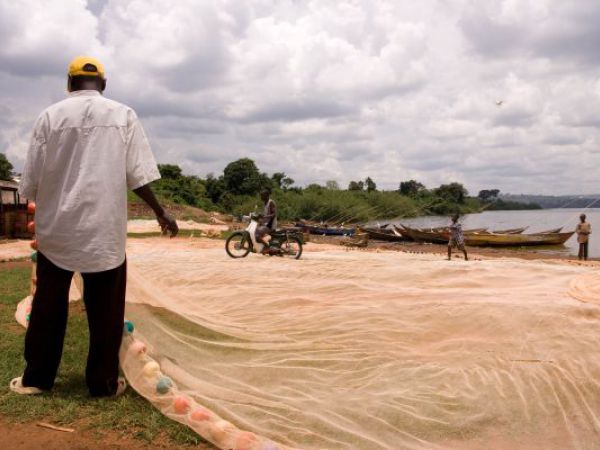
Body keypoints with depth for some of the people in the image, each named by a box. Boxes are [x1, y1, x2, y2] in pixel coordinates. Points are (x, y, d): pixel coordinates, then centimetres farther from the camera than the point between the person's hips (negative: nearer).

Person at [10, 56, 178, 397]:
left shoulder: (51, 115, 3)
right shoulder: (123, 115, 1)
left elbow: (32, 178, 2)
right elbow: (138, 175, -4)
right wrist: (161, 212, 6)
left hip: (56, 226, 2)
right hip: (104, 228, -1)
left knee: (48, 304, 13)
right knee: (105, 309, 7)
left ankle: (36, 378, 24)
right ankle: (103, 383, 14)